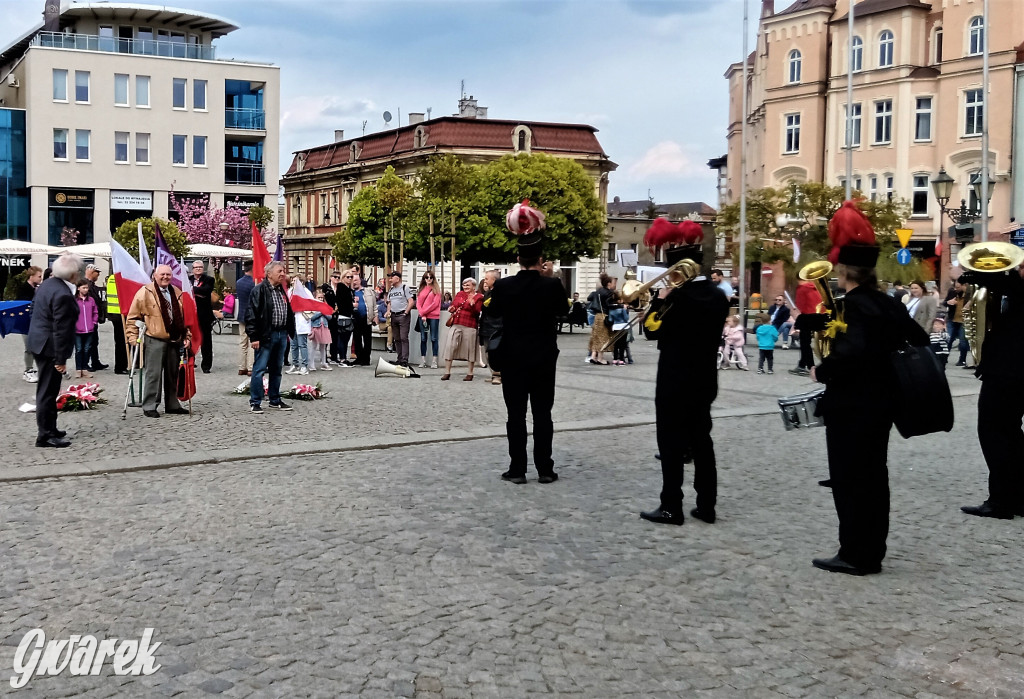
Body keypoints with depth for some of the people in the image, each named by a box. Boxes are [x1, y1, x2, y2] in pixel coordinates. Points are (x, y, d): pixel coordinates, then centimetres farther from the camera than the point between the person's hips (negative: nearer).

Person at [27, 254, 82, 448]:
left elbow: (34, 308, 18)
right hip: (50, 347, -10)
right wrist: (61, 359, -21)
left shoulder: (47, 283, 6)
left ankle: (49, 428, 30)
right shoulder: (63, 295, -24)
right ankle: (45, 435, 4)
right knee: (48, 392, -3)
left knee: (47, 390, 19)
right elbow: (61, 329, -24)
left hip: (39, 342, 10)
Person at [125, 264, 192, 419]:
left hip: (174, 341, 6)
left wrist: (187, 335, 13)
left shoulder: (177, 293, 12)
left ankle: (172, 405, 22)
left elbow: (184, 316, 20)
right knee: (153, 374, -5)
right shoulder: (145, 292, -6)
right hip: (154, 340, -6)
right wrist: (133, 336, -10)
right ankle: (149, 406, 2)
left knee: (173, 374, 12)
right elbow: (133, 316, -4)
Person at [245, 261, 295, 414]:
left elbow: (288, 312, 23)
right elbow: (251, 314, -14)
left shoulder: (281, 290, 15)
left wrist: (289, 332, 15)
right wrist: (254, 337, -18)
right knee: (259, 369, -4)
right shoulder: (259, 290, -10)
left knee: (276, 369, 14)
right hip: (266, 335, -8)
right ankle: (254, 403, 1)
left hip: (281, 334, 8)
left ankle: (275, 400, 24)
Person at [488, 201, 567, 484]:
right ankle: (545, 469, 8)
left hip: (513, 358, 0)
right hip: (543, 357, 0)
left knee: (516, 414, 4)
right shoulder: (552, 285, -10)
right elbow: (561, 310, 8)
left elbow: (494, 312, 8)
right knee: (542, 413, 6)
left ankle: (517, 469, 5)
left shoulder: (503, 285, -9)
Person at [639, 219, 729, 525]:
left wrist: (661, 300, -3)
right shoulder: (719, 296, 5)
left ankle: (671, 507, 3)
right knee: (701, 441, 12)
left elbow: (652, 329, -13)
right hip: (704, 381, 7)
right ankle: (706, 505, 15)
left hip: (674, 381, -7)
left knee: (672, 443, 0)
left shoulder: (678, 296, -17)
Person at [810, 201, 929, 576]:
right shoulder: (889, 303, 8)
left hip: (851, 407, -9)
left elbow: (851, 351, -33)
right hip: (879, 403, 9)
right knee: (872, 475, 14)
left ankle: (854, 555, 6)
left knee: (849, 479, 0)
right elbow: (920, 341, 14)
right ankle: (871, 552, 23)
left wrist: (821, 371, -18)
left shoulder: (853, 306, -18)